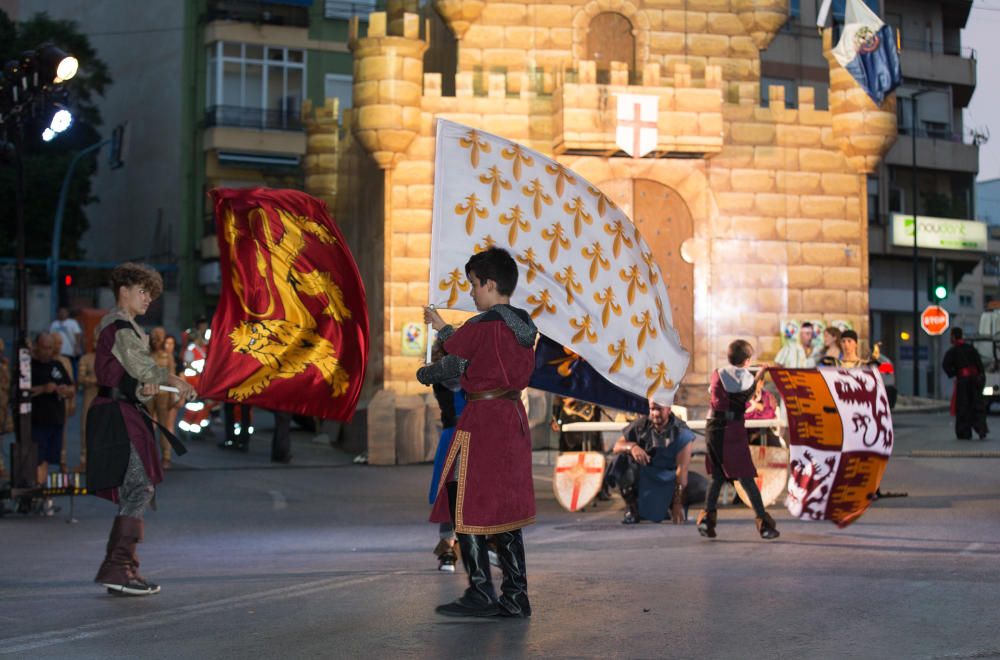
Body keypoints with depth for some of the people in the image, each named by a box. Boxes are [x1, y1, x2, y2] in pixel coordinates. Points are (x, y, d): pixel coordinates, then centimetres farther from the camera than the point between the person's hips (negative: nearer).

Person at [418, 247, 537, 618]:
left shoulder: (482, 326, -15)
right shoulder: (523, 326, 9)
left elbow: (451, 367, -3)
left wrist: (423, 375, 18)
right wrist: (443, 328, 31)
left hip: (481, 421, -8)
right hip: (513, 419, 8)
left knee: (465, 507, 0)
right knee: (504, 509, 11)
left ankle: (481, 594, 1)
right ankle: (515, 597, 13)